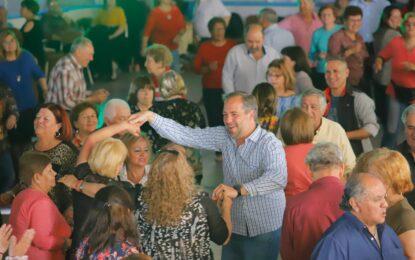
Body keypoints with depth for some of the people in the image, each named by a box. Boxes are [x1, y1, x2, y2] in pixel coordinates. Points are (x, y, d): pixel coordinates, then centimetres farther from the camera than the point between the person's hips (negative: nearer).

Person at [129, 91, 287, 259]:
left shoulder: (269, 143, -17)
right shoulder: (224, 136, 1)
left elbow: (278, 178, -34)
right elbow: (186, 136, -3)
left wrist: (238, 190, -43)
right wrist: (151, 117, -13)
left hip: (264, 231, -5)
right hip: (234, 227, 6)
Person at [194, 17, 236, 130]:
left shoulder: (232, 46, 5)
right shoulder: (204, 47, 5)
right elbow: (197, 68, 5)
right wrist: (208, 68, -13)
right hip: (210, 90, 0)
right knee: (214, 120, -5)